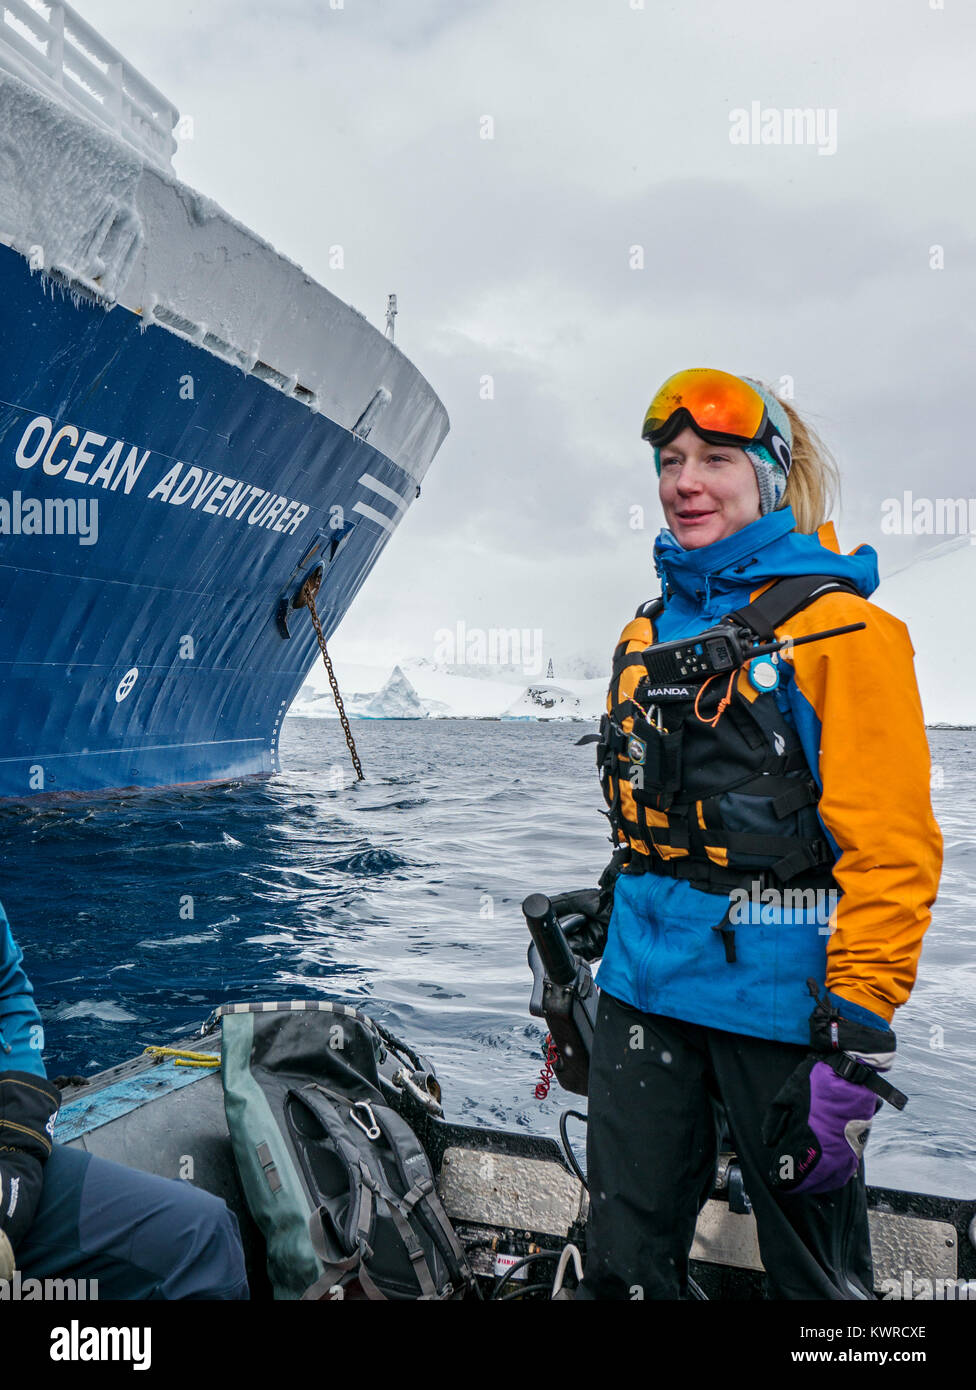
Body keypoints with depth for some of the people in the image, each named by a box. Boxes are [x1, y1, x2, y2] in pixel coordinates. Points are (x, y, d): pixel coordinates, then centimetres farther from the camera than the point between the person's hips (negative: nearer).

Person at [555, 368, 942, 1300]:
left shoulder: (841, 628, -8)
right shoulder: (650, 632, 13)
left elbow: (890, 849, -14)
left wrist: (858, 1033, -18)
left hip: (779, 993, -5)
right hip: (647, 982, 6)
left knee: (813, 1273, 13)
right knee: (624, 1264, 12)